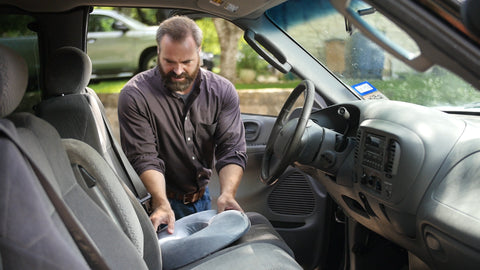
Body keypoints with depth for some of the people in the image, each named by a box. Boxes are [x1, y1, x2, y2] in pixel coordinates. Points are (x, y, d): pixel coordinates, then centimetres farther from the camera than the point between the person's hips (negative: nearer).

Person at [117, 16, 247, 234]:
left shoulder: (222, 91, -6)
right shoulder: (134, 95, -15)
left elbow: (232, 150, -12)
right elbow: (145, 158, -20)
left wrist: (227, 194, -29)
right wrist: (162, 204, -35)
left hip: (203, 198, 4)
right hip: (162, 201, -3)